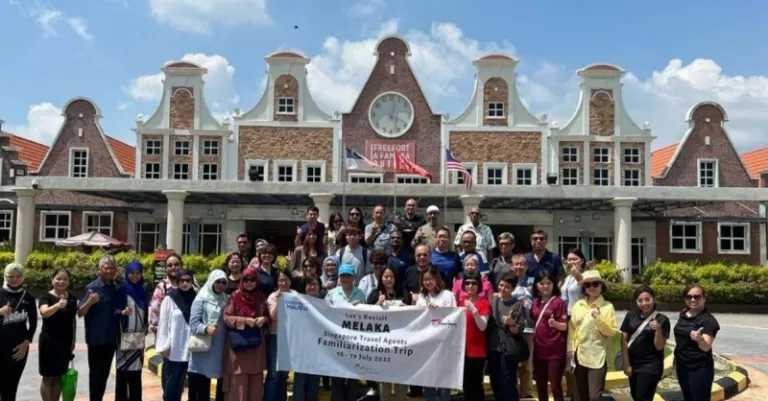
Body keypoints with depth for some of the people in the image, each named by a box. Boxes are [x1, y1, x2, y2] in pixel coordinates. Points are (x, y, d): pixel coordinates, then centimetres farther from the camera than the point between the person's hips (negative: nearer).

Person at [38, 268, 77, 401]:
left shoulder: (72, 298, 5)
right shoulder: (46, 296, -9)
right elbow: (44, 312, -29)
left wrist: (73, 340, 12)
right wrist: (58, 305, -48)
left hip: (65, 342, 4)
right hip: (49, 341, -4)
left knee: (59, 376, 12)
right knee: (48, 377, 2)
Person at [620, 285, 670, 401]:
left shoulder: (662, 320, -9)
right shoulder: (631, 316, -1)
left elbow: (659, 347, -10)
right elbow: (624, 340, 2)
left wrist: (658, 330, -26)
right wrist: (626, 363, 0)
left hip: (650, 365, -4)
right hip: (633, 363, 4)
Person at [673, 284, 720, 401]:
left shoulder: (708, 320, -16)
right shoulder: (683, 314, 4)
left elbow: (706, 347, -27)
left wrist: (700, 339, -48)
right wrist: (676, 358, 21)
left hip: (700, 368, -7)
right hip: (682, 366, 7)